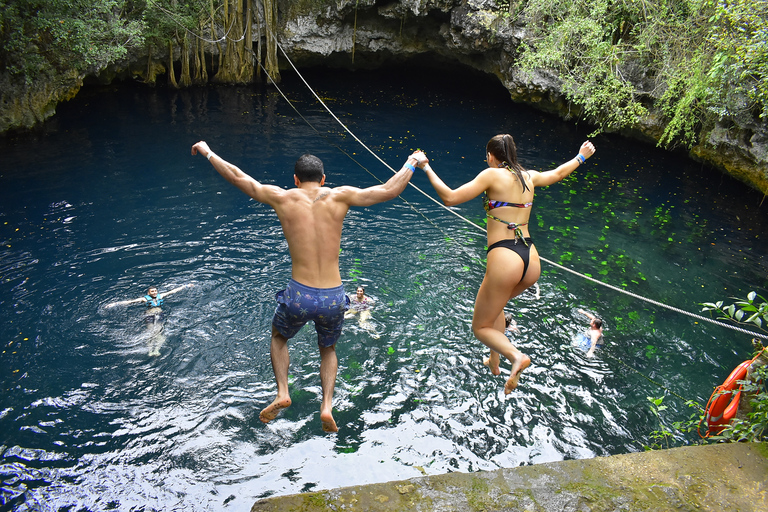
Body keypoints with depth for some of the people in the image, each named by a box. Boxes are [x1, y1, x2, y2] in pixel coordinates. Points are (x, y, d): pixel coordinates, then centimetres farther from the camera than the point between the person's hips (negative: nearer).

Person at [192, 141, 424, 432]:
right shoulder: (339, 197, 0)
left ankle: (282, 393, 17)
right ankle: (327, 406, 14)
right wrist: (412, 163, 20)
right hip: (334, 298, 1)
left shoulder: (282, 198, 0)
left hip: (299, 296, -1)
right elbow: (390, 191, 4)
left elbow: (236, 177, 11)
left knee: (279, 337, 33)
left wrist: (207, 152, 26)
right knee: (328, 349, 31)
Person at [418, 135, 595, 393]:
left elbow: (449, 198, -11)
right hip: (532, 261, 7)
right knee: (495, 304, 35)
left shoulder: (492, 175, -5)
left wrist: (427, 169, -1)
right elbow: (559, 172, 35)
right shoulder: (529, 176, 14)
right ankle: (494, 361, 37)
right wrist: (581, 156, 54)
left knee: (481, 327, 11)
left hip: (504, 259, -7)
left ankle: (516, 356, -16)